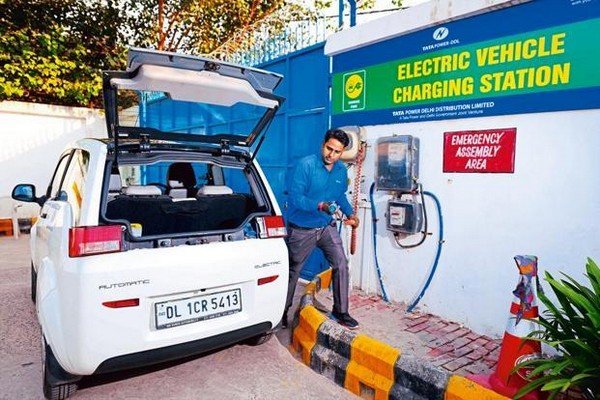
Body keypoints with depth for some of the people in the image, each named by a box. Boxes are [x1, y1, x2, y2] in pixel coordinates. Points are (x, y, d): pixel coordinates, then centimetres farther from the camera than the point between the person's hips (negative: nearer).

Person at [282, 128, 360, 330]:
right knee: (293, 270, 12)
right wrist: (320, 206, -37)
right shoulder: (306, 165, -20)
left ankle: (340, 311, 13)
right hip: (301, 228, -4)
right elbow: (295, 198, -24)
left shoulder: (341, 170, -1)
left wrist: (350, 213, 0)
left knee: (341, 264, -5)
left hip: (327, 226, 4)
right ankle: (283, 311, 33)